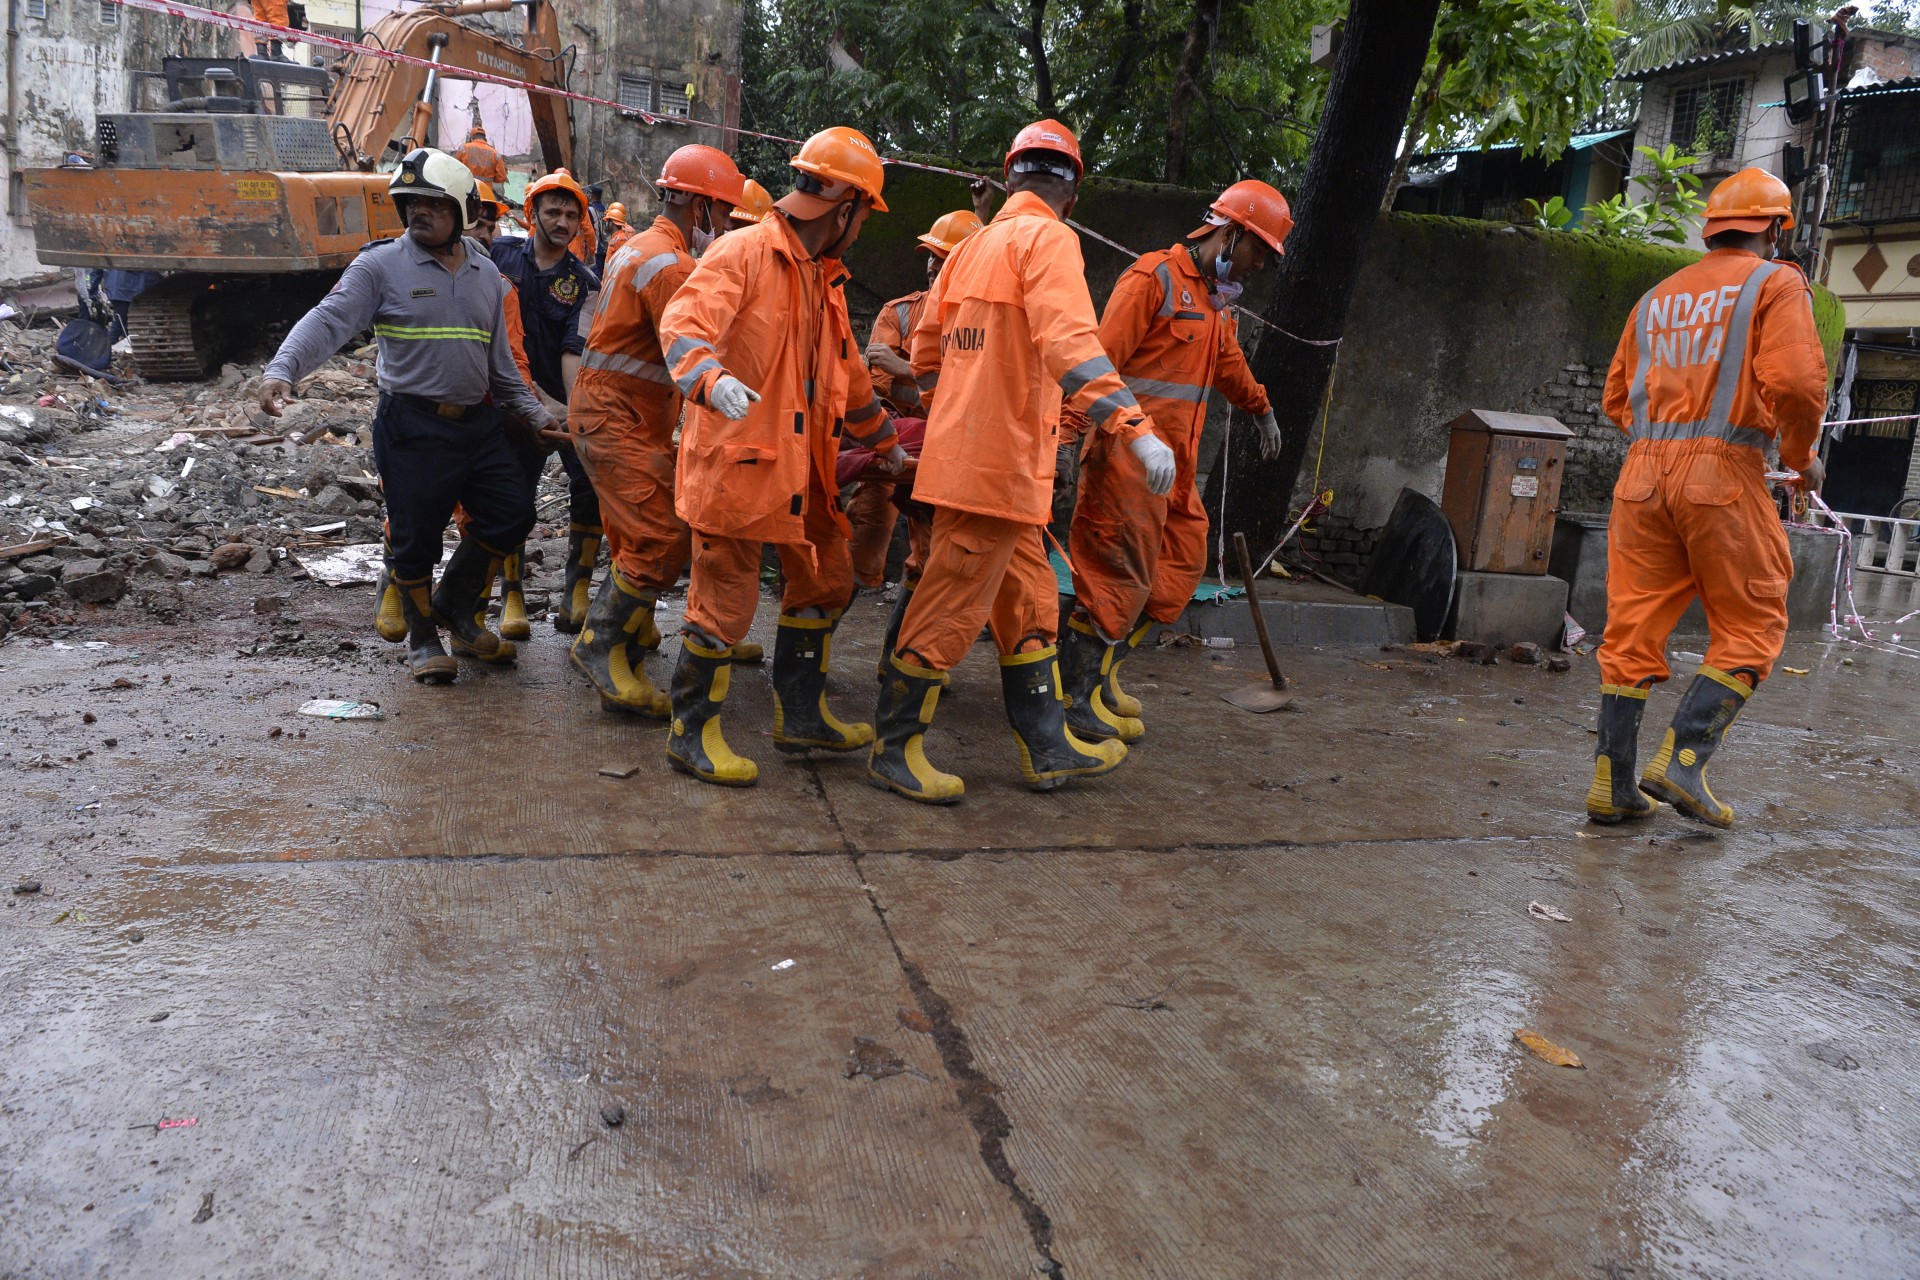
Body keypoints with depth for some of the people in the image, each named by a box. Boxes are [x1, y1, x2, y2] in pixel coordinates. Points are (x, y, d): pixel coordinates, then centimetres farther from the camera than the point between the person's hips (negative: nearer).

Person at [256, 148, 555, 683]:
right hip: (412, 426, -5)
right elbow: (329, 320, -16)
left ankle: (454, 605, 28)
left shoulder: (485, 273, 11)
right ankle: (422, 637, 24)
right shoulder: (381, 265, -5)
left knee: (512, 515, 6)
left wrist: (532, 414, 17)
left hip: (478, 422, 5)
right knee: (416, 538, 2)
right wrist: (281, 369, -32)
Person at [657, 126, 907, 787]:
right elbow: (683, 325, -24)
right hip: (736, 456, -9)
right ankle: (691, 733, 13)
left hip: (799, 462, 9)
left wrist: (883, 439, 36)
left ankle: (800, 715, 29)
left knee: (827, 578, 15)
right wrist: (711, 380, -44)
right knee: (726, 600, -4)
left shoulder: (825, 276, 18)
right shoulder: (744, 253, -10)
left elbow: (848, 369, 29)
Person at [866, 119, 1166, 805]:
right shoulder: (1048, 239, -9)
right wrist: (1136, 428, -32)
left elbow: (925, 354, 20)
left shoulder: (971, 246, 16)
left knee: (1028, 603, 16)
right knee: (951, 610, 0)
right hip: (1000, 464, -9)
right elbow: (1070, 344, -25)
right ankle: (893, 749, 11)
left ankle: (1049, 748, 24)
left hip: (961, 456, 9)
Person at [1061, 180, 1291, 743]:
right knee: (1120, 572, -8)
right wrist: (1075, 432, -24)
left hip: (1176, 463, 9)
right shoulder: (1154, 279, -9)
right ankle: (1077, 696, 0)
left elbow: (1229, 363, 39)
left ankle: (1102, 671, 15)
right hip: (1129, 457, -9)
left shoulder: (1217, 299, 21)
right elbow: (1102, 357, -17)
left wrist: (1261, 409, 53)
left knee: (1183, 563, 8)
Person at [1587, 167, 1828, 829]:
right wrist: (1803, 457, 3)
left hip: (1643, 470, 5)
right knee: (1750, 630, 6)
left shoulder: (1657, 296, 19)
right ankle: (1681, 760, -6)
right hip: (1723, 474, -5)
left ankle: (1612, 784, 6)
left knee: (1632, 628, 5)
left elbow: (1616, 397, 18)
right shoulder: (1775, 283, 3)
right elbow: (1793, 381, -12)